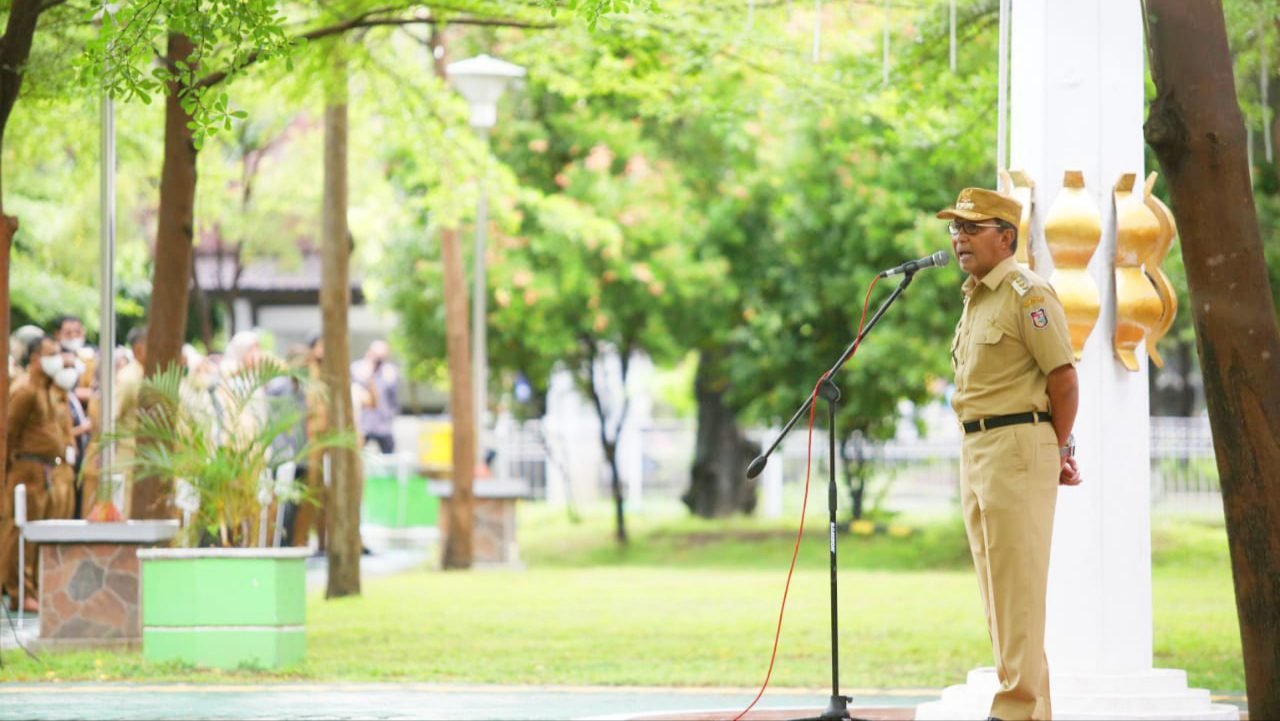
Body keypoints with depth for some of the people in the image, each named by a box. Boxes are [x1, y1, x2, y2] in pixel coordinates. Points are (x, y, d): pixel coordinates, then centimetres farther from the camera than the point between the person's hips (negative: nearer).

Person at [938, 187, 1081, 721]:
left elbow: (1063, 378, -12)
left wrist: (1057, 451, -2)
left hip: (1017, 449, -10)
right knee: (996, 581, 10)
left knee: (1018, 582, -10)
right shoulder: (974, 299, 18)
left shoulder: (1027, 294, -10)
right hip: (976, 450, 10)